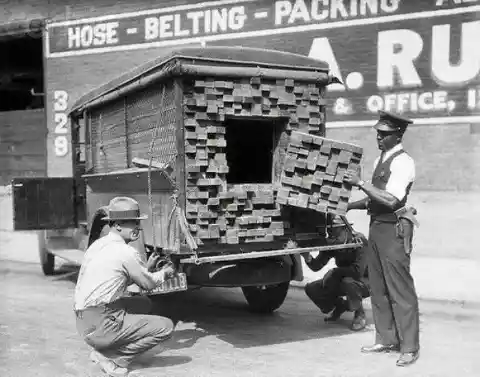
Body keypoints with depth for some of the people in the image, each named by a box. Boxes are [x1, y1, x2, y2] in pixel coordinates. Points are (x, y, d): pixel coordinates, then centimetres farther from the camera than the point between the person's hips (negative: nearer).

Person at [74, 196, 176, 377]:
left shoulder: (98, 244, 11)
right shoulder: (125, 252, -14)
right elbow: (148, 284, 0)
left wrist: (147, 267, 22)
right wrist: (164, 273, 19)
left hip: (83, 320, 9)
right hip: (101, 325, -9)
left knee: (144, 303, 24)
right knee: (165, 326, -7)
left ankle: (103, 349, 15)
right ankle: (111, 356, -4)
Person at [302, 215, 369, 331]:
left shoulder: (359, 240, -26)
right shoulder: (330, 243, -7)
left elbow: (358, 271, -37)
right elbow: (316, 266, -9)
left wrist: (334, 272, -26)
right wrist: (308, 258, -31)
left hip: (364, 281, -6)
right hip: (343, 279, 6)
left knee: (348, 282, -39)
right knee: (311, 289, -8)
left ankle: (360, 314, -10)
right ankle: (340, 305, 16)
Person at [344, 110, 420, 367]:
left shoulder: (403, 162, -12)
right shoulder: (380, 160, 15)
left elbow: (391, 200, -22)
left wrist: (360, 183, -21)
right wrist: (350, 205, 14)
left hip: (394, 228, -9)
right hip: (377, 226, 9)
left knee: (399, 288, -3)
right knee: (378, 287, 13)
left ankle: (409, 347, 7)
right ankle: (386, 340, 25)